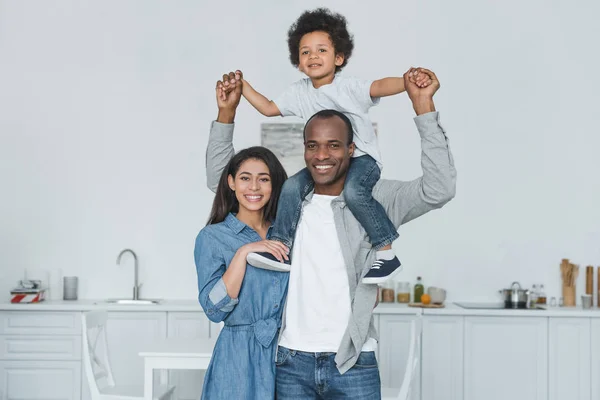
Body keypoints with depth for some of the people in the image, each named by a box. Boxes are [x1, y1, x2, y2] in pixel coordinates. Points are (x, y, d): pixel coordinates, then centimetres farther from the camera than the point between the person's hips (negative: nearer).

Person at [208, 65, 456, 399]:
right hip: (291, 362, 2)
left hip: (353, 363, -2)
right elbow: (219, 178, 14)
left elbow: (439, 189, -14)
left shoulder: (375, 199, -1)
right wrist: (227, 112, 4)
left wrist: (423, 106, -18)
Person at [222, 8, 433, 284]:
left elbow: (380, 86, -29)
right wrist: (243, 85, 7)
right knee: (292, 186, -15)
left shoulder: (349, 87, -12)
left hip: (363, 157, -6)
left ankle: (387, 254, -22)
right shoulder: (299, 92, 6)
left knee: (353, 191, -34)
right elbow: (268, 108, 16)